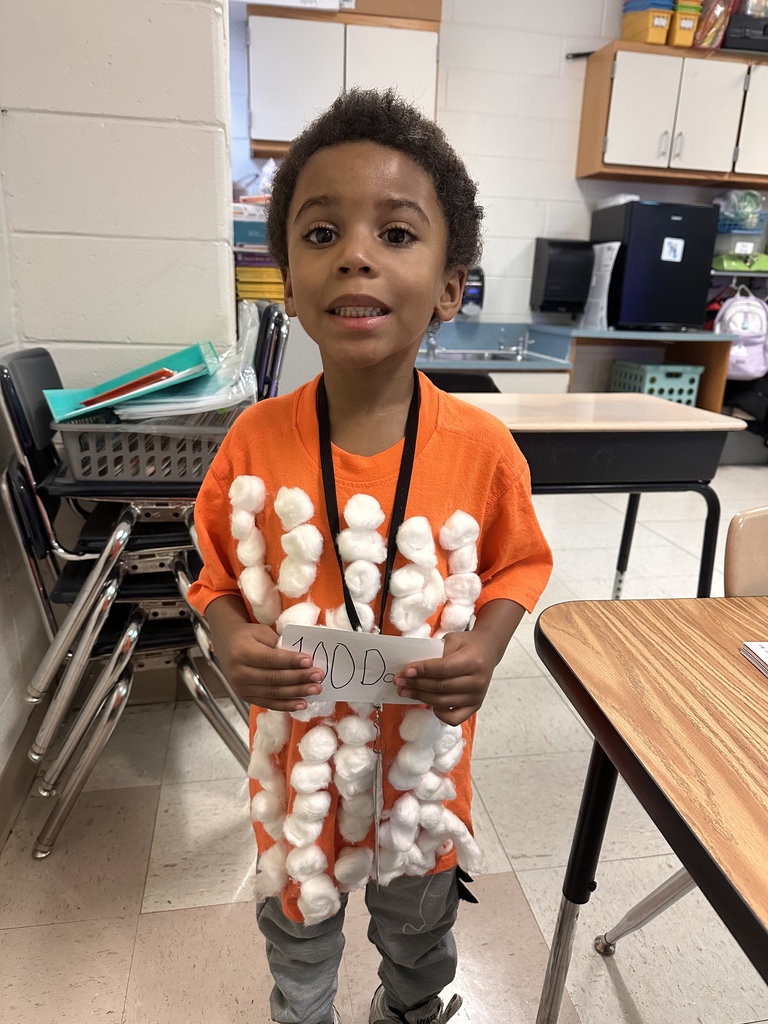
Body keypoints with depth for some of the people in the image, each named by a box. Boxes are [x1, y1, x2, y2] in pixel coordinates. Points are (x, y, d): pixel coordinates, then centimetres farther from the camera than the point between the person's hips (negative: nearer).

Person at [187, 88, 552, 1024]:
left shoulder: (482, 447, -19)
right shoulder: (255, 441, -17)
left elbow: (520, 562, -2)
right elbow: (218, 570, -2)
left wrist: (486, 646, -20)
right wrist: (229, 642, -21)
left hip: (426, 753, 1)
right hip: (297, 751, 0)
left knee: (418, 924, 32)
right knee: (297, 928, 30)